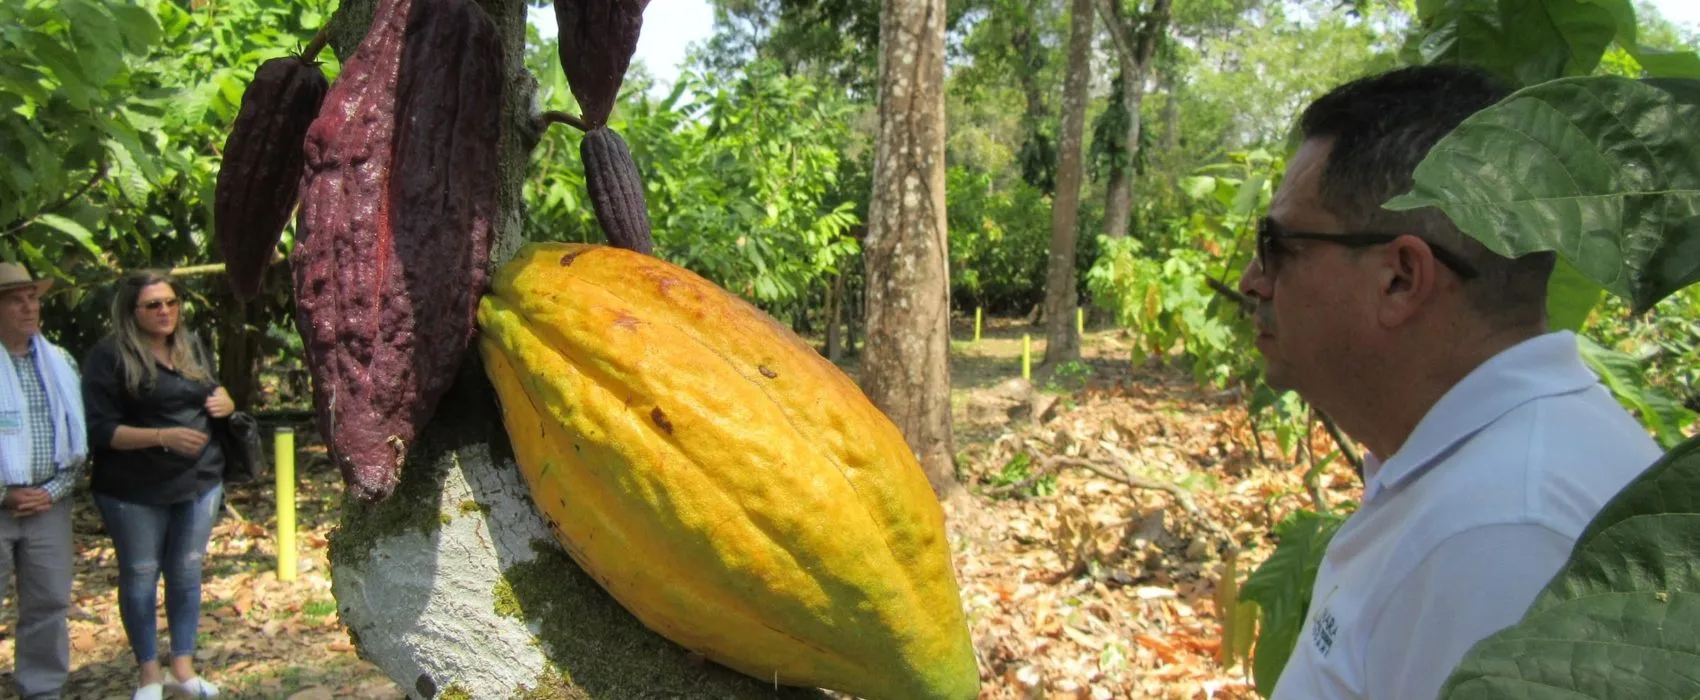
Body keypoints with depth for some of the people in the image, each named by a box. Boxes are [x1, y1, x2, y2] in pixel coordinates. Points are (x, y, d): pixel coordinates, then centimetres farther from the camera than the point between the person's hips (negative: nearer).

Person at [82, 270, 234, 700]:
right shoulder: (109, 356, -10)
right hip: (134, 492, -5)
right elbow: (100, 430, -14)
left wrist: (224, 402, -1)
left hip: (199, 482, 5)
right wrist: (162, 436, -26)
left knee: (186, 575, 12)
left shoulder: (192, 347, 9)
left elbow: (214, 394, 23)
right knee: (140, 578, 7)